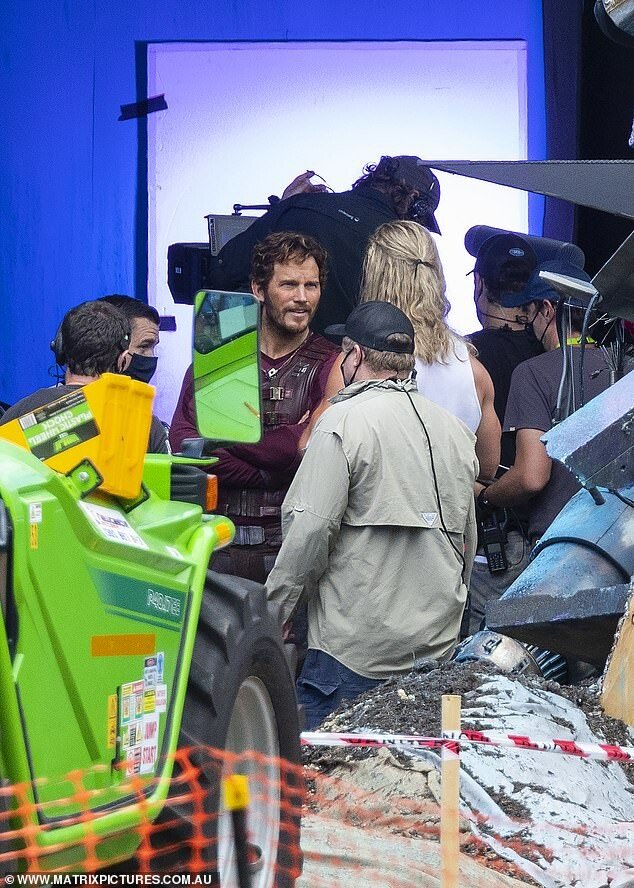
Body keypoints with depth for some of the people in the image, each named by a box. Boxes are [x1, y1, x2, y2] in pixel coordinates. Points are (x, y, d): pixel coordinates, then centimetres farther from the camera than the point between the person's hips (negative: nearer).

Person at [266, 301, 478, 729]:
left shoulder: (344, 422, -9)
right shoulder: (455, 429, 12)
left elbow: (311, 529, -14)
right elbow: (468, 538, 19)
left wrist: (277, 607, -4)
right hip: (438, 644, 7)